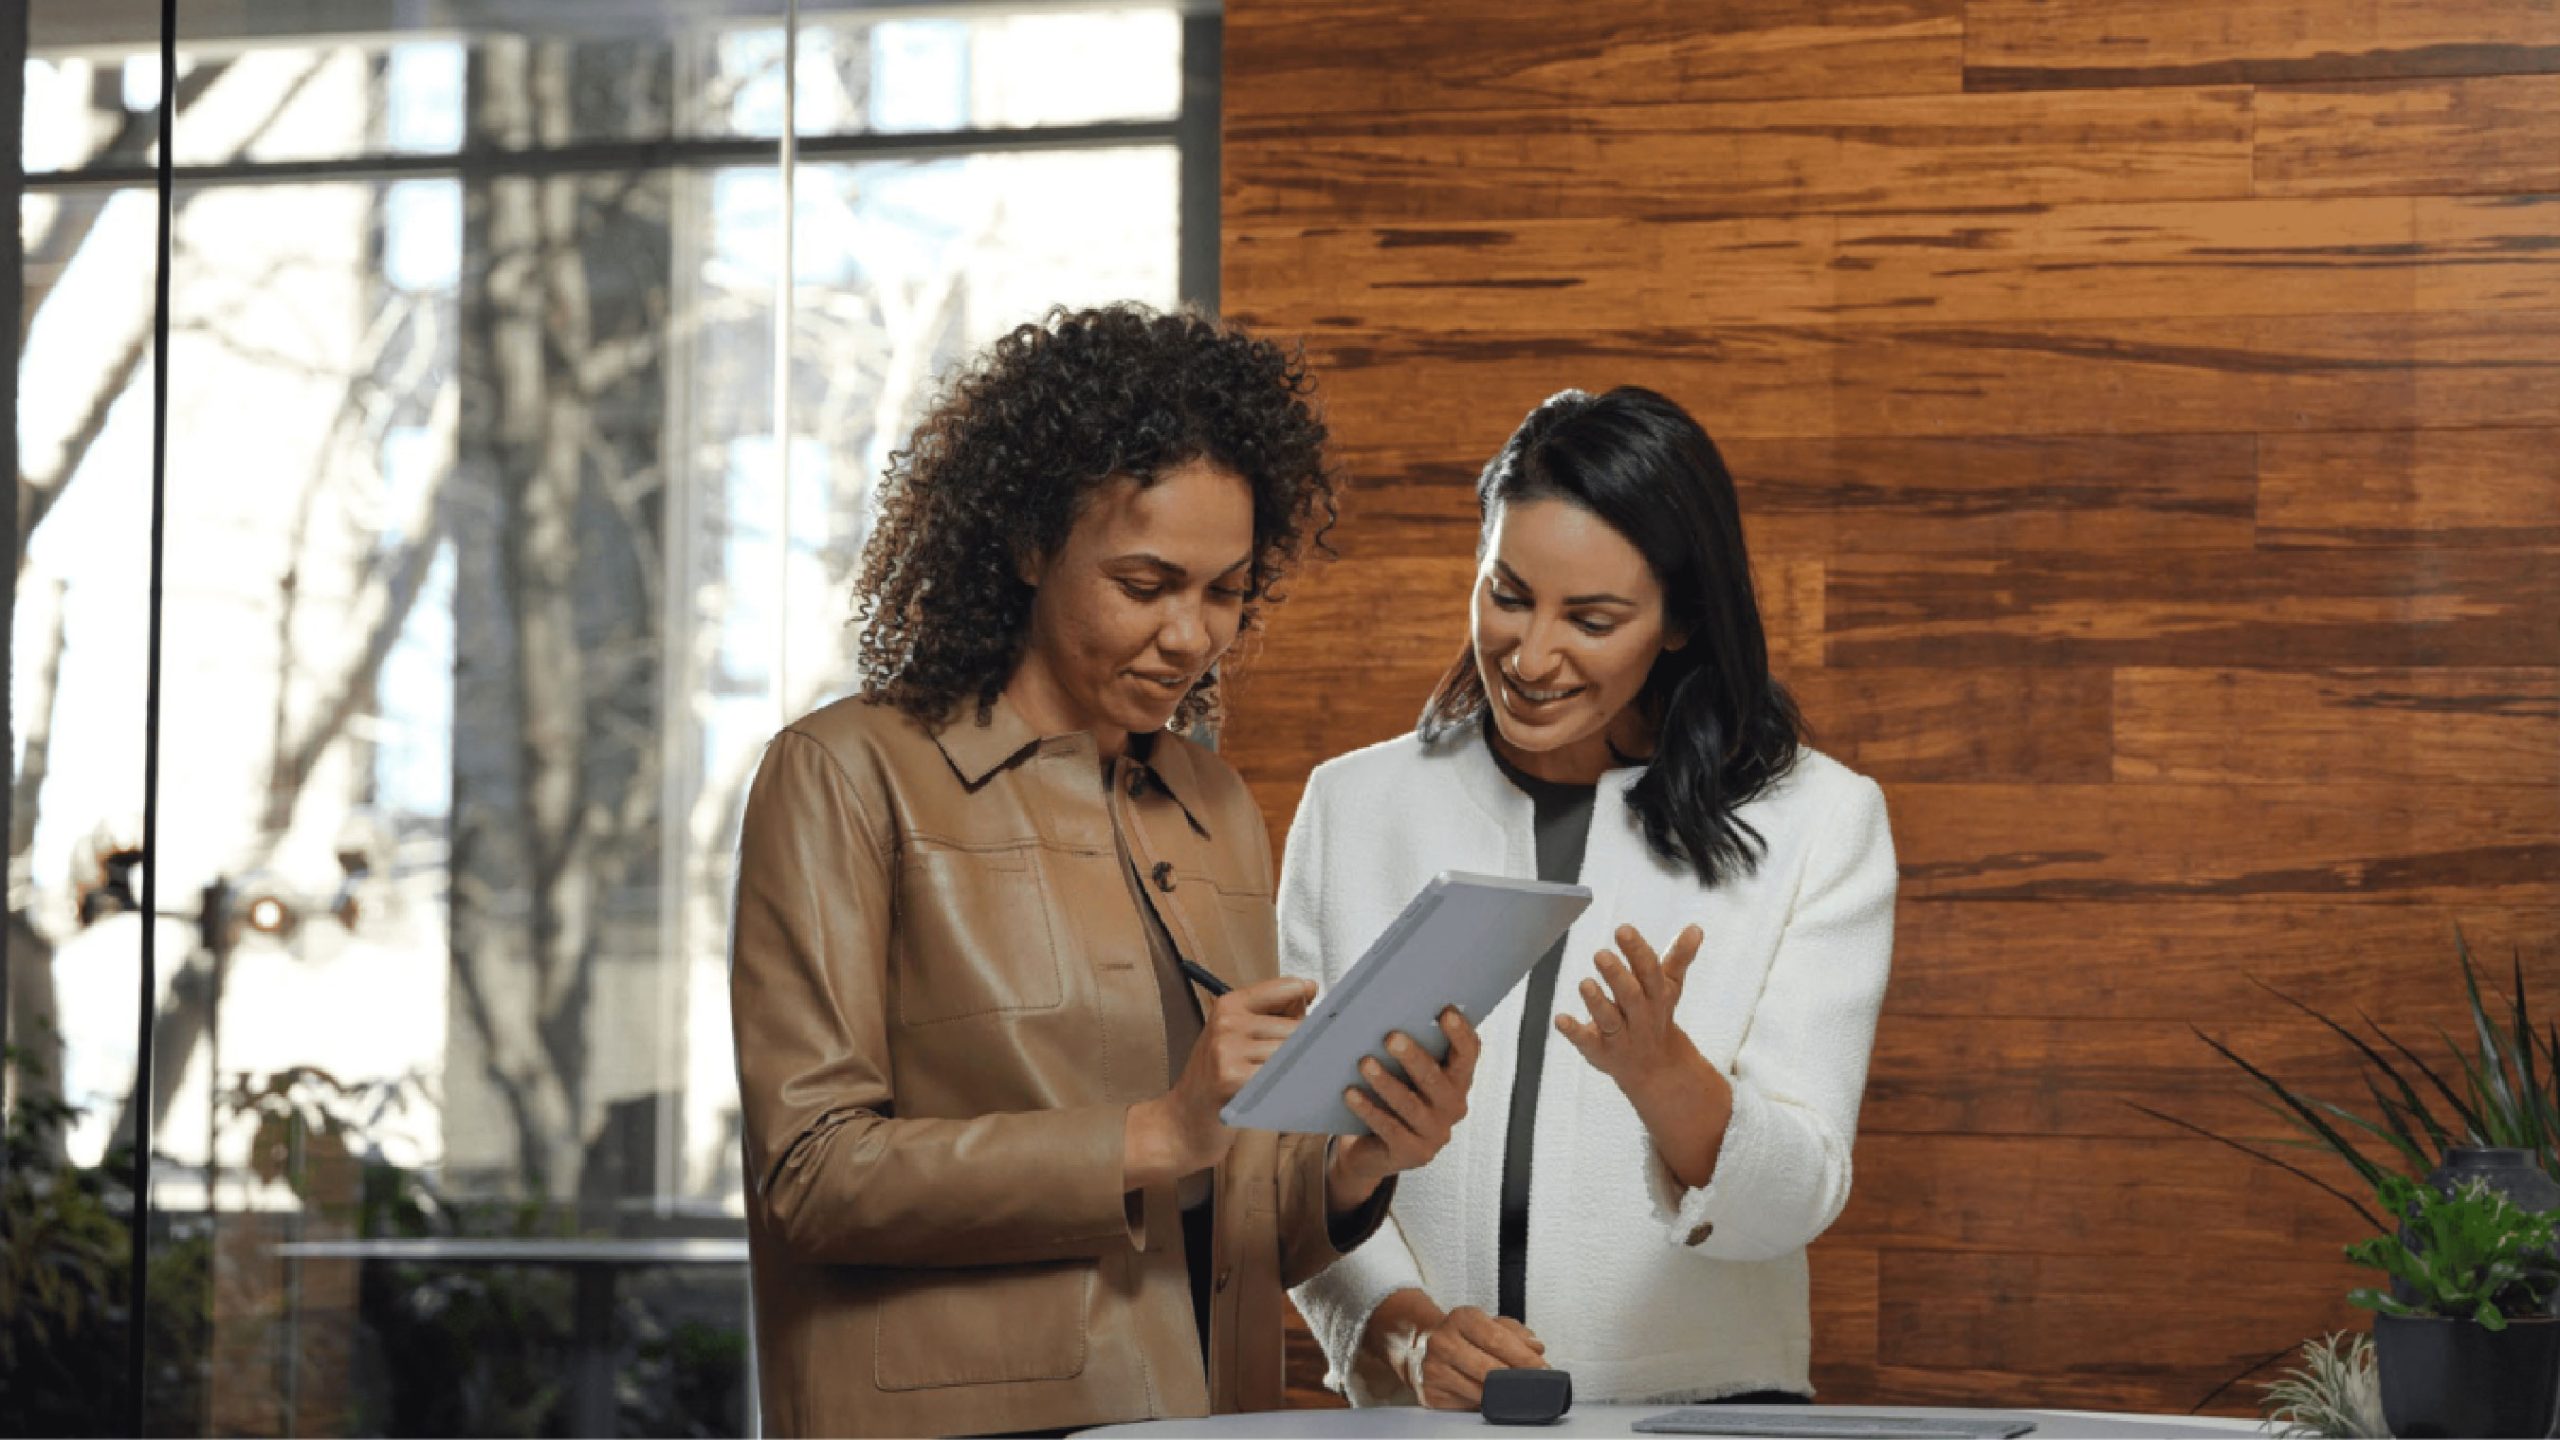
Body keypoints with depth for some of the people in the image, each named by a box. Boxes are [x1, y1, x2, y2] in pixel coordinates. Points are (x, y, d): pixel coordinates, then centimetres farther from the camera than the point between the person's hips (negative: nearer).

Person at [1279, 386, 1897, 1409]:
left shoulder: (1818, 822, 6)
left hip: (1707, 1409, -2)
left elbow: (1794, 1198, 0)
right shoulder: (1353, 809, 12)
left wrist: (1659, 1072, -18)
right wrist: (1405, 1334, -7)